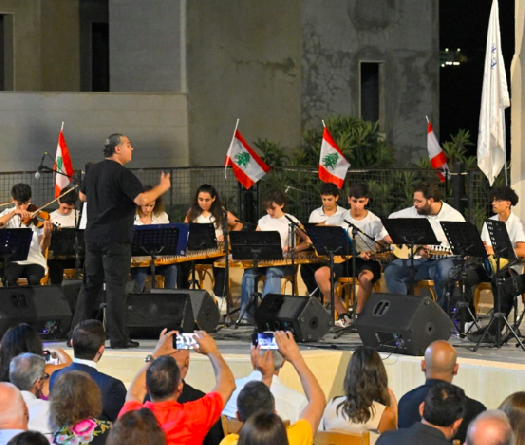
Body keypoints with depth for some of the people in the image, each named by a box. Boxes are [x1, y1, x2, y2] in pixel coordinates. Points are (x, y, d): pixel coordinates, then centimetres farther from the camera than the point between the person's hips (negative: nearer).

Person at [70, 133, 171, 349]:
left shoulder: (93, 171, 11)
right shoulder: (121, 173, -14)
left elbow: (82, 196, 24)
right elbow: (142, 199, -21)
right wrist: (162, 187, -6)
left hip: (93, 236, 7)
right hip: (115, 238, -7)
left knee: (90, 284, 12)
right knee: (116, 287, -5)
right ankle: (118, 338, -5)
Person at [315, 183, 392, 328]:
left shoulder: (374, 222, -4)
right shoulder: (340, 219, 5)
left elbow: (388, 241, -16)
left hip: (367, 261, -4)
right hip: (345, 259, 4)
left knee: (365, 277, -39)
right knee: (320, 274, -22)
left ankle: (358, 315, -17)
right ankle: (343, 314, -15)